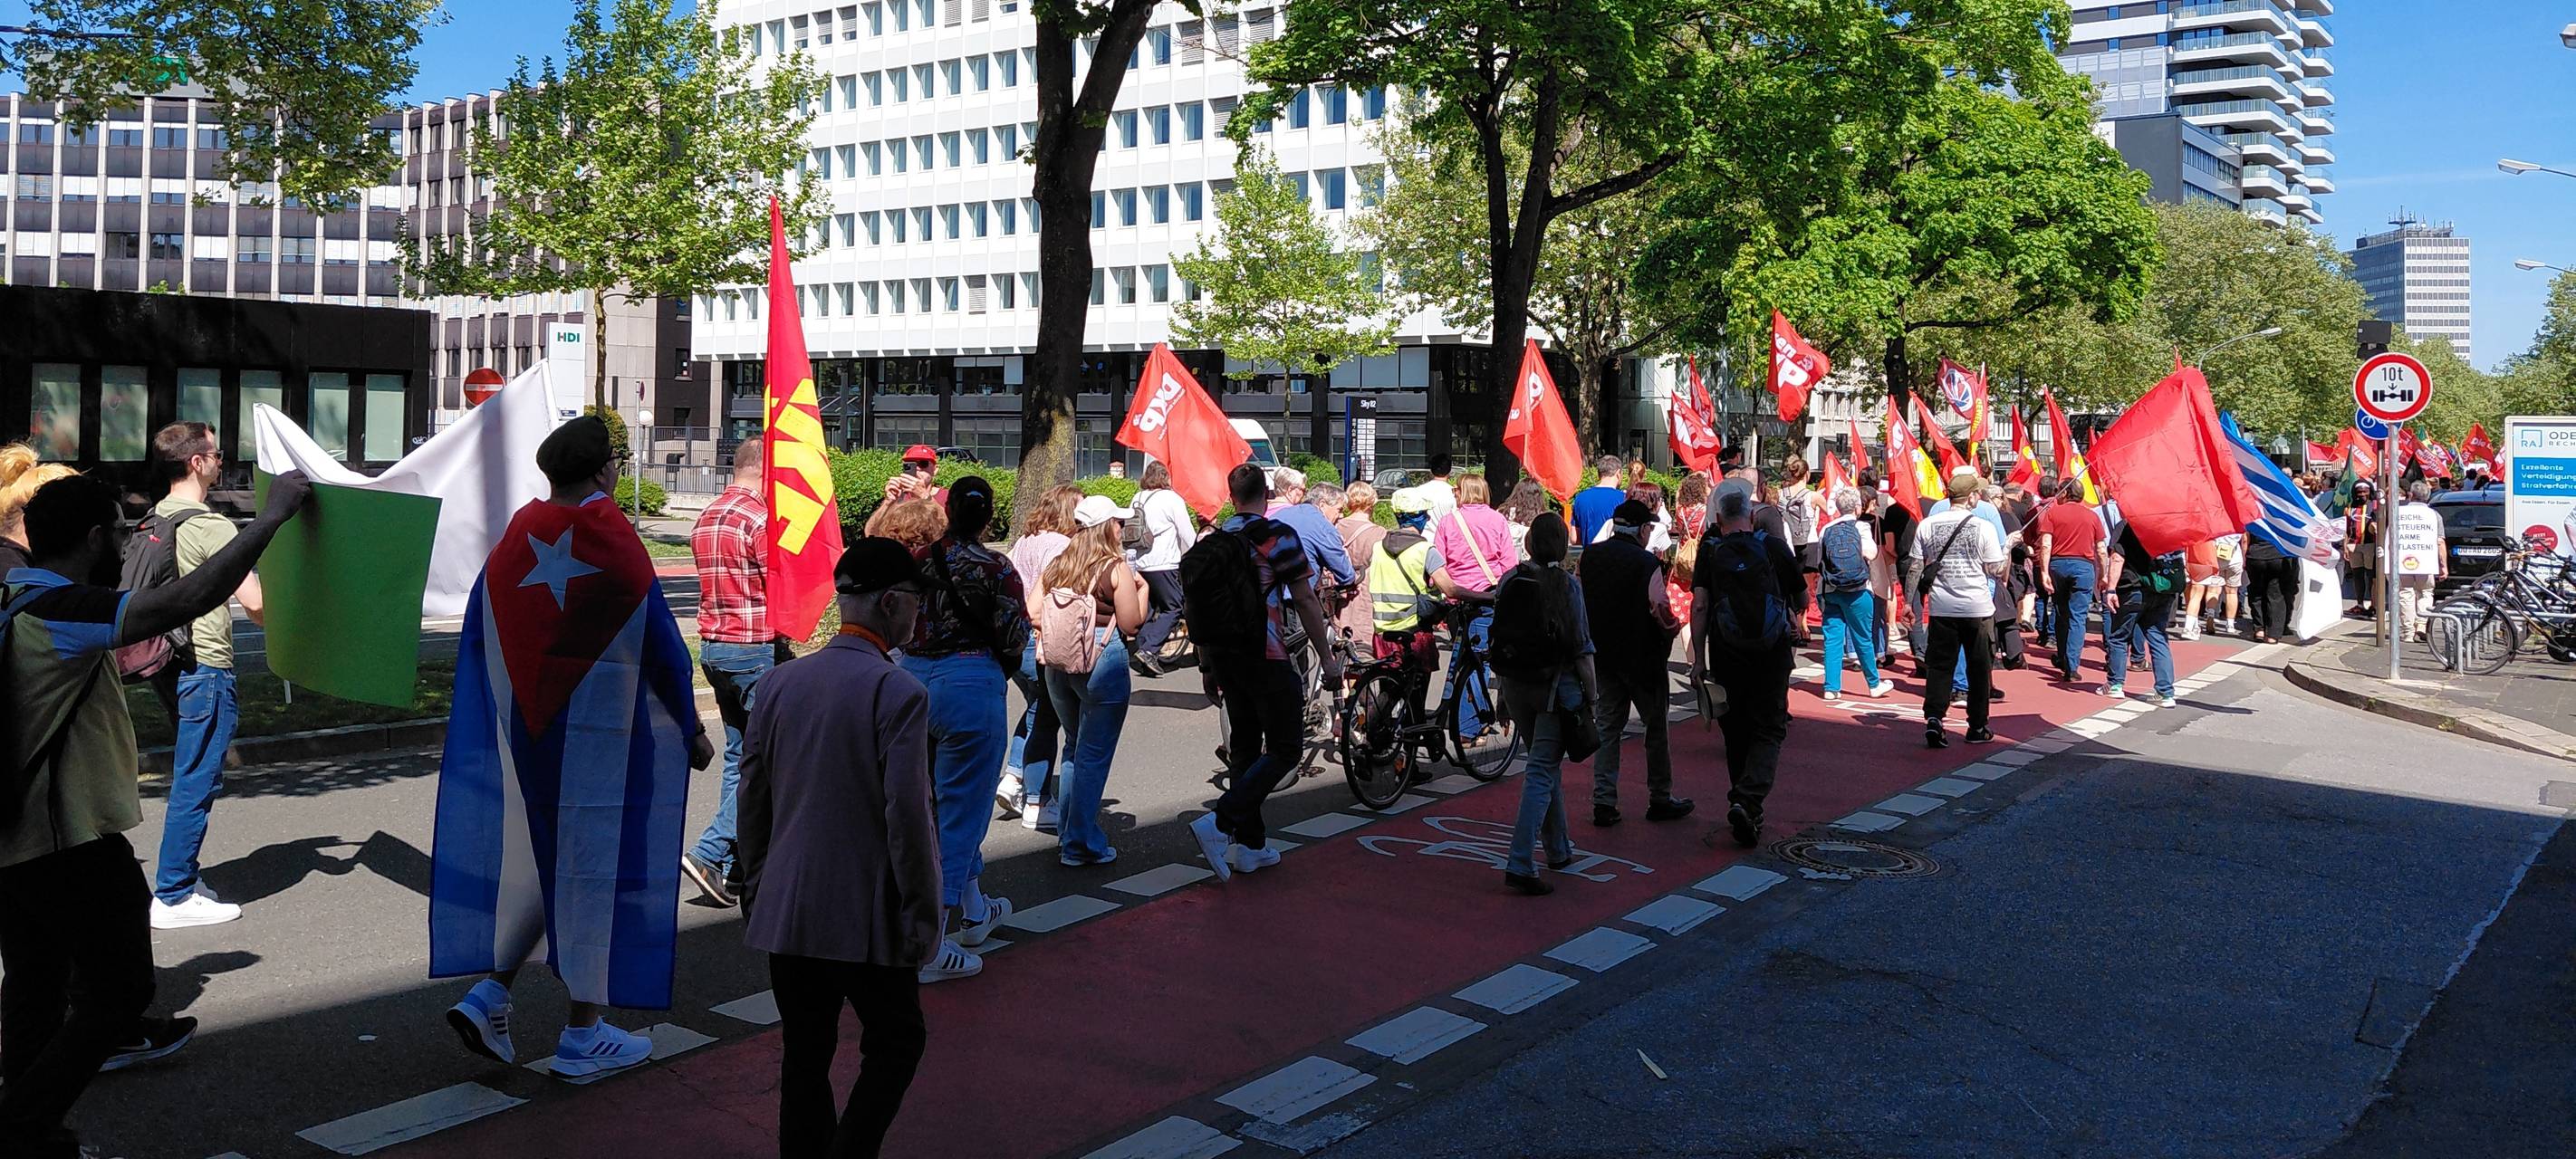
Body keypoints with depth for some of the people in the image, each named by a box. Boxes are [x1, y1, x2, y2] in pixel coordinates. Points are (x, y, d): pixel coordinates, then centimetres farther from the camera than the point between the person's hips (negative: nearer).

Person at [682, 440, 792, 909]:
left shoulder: (707, 517, 14)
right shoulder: (760, 518, -14)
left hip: (713, 645, 9)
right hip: (756, 649, -9)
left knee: (739, 756, 14)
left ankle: (734, 865, 15)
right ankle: (710, 854, -8)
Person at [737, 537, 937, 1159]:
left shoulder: (778, 683, 3)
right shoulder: (899, 693, -16)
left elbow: (752, 799, 8)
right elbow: (908, 818, -16)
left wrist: (756, 890, 19)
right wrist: (923, 916, -7)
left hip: (785, 912, 6)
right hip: (866, 916, -5)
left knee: (804, 1057, 15)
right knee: (896, 1042, 13)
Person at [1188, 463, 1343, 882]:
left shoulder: (1213, 541, 9)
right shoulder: (1278, 536, -9)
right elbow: (1305, 600, -10)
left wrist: (1208, 665, 23)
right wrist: (1328, 657, -3)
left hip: (1223, 656, 7)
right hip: (1264, 657, -7)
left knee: (1244, 747, 14)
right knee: (1285, 750, 0)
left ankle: (1250, 845, 16)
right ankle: (1219, 823, -15)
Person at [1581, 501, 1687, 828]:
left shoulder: (1591, 556, 1)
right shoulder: (1647, 562, -16)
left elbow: (1581, 602, 7)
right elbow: (1660, 608, -17)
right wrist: (1673, 629, 2)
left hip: (1602, 654, 5)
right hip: (1642, 654, -5)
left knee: (1607, 727, 10)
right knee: (1656, 727, 9)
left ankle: (1604, 801, 6)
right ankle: (1660, 799, 17)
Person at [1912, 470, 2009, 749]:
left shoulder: (1927, 525, -1)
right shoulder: (1984, 527, -9)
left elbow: (1915, 567, 4)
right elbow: (1998, 571, -4)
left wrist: (1910, 602, 15)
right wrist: (2009, 546, 11)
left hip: (1941, 608, 2)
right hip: (1978, 609, -2)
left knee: (1938, 665, 7)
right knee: (1979, 668, 10)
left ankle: (1933, 719, -9)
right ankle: (1977, 728, 17)